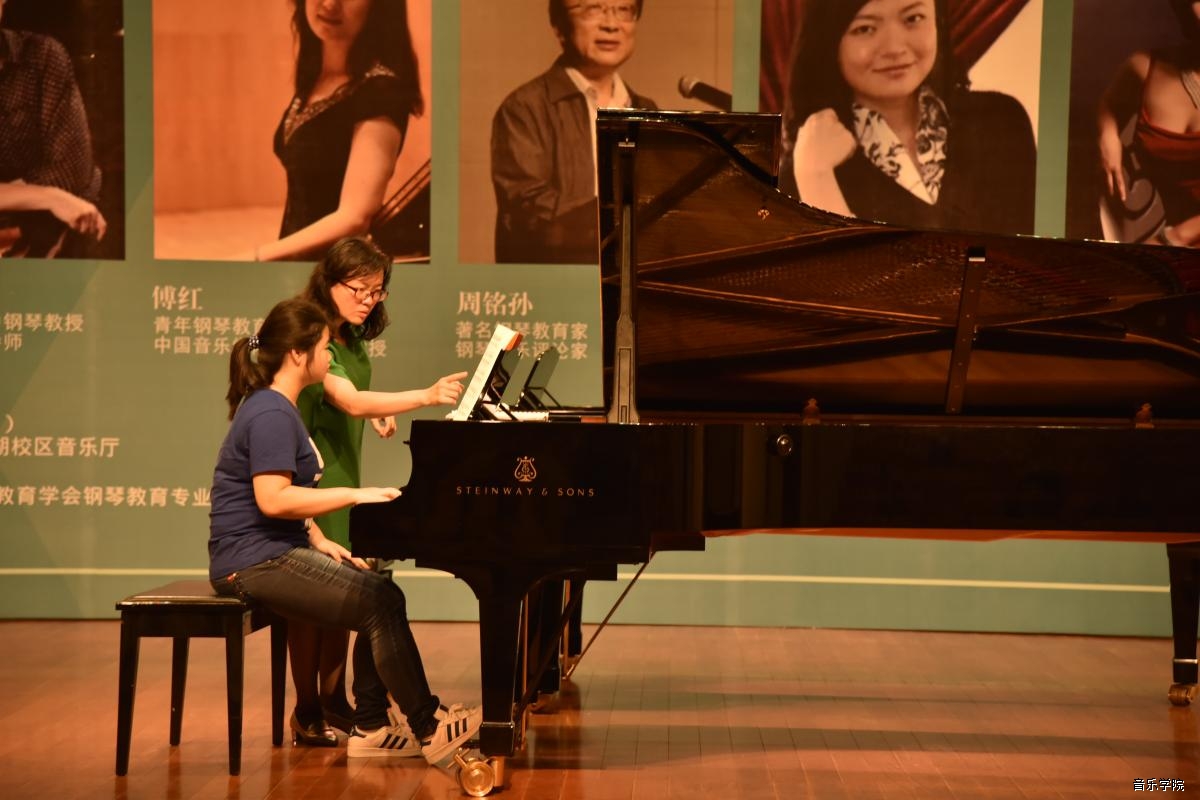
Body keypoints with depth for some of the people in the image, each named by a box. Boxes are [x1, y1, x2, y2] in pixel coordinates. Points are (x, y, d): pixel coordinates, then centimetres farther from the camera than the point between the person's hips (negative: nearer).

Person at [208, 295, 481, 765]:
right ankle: (427, 729, -6)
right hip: (255, 562, -10)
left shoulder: (276, 408, 18)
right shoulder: (271, 415, -16)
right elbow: (272, 498, -27)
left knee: (383, 597, 2)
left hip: (276, 552, 10)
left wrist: (320, 542, 9)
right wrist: (354, 495, -22)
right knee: (381, 606, -16)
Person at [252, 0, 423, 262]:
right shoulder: (314, 78, 7)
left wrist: (257, 257, -20)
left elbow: (354, 219, -22)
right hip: (296, 257, 6)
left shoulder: (379, 90, -16)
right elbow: (305, 200, 11)